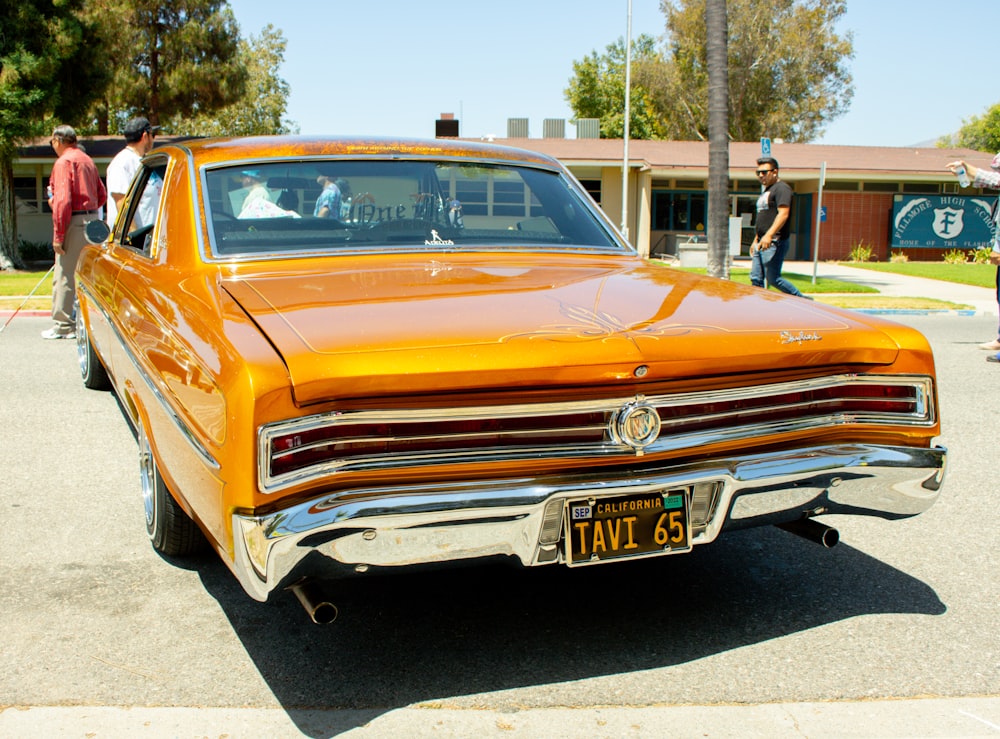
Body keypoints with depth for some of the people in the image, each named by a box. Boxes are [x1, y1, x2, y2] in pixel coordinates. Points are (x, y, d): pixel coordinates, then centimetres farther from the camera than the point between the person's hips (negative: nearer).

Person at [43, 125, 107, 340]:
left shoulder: (64, 162, -10)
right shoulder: (87, 161, 16)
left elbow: (62, 200, -18)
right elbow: (102, 195, 18)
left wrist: (58, 236, -16)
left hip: (74, 222, -8)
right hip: (92, 219, 8)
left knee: (64, 275, -3)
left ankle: (63, 326, -2)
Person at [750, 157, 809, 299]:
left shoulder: (781, 189, -8)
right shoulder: (766, 190, 23)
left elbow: (783, 214, -21)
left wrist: (769, 235, -30)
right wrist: (756, 240, 26)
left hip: (774, 243, -10)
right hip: (762, 243, 10)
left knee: (773, 278, -10)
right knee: (756, 278, 4)